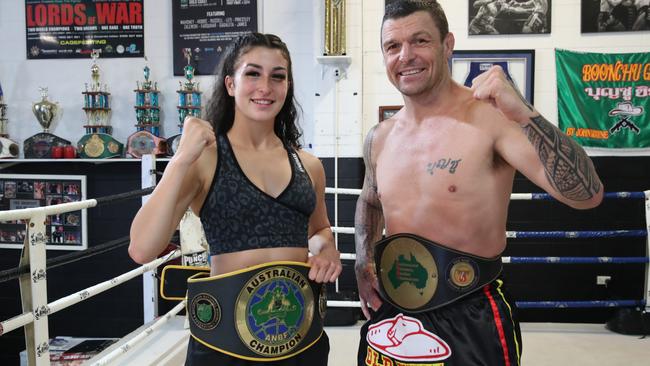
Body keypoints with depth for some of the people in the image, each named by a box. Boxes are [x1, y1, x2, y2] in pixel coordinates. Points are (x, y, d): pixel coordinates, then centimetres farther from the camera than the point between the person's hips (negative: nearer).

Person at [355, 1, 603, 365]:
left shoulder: (490, 116, -16)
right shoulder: (379, 138, 2)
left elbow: (587, 195, -23)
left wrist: (524, 115, -34)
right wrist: (364, 263, 5)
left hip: (470, 322, -5)